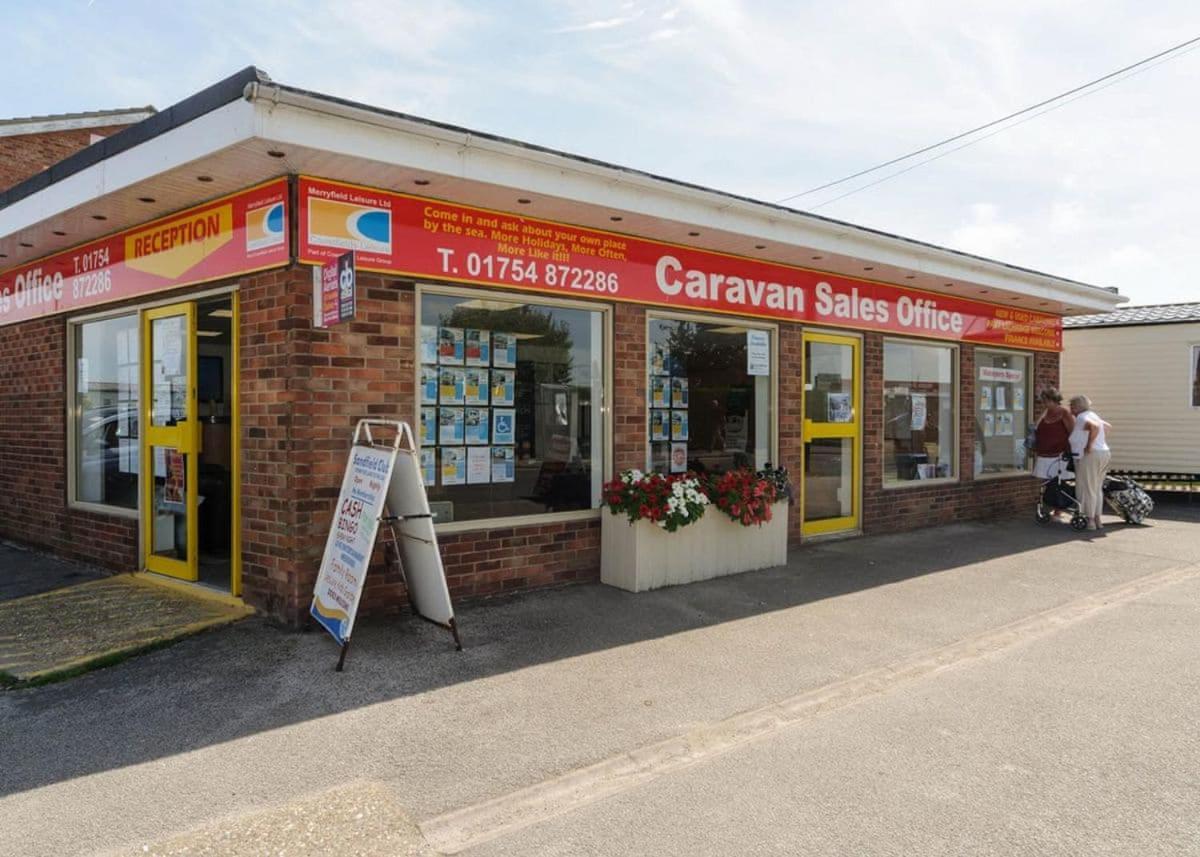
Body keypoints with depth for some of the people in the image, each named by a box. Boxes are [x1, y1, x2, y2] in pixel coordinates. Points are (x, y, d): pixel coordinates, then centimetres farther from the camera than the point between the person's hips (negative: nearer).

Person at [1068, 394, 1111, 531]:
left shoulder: (1082, 418, -12)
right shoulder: (1091, 415, 17)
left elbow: (1094, 427, -31)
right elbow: (1107, 427, 32)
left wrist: (1089, 445, -24)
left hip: (1089, 457, -10)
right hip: (1104, 454, 10)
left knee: (1086, 489, -2)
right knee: (1097, 489, 16)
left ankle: (1090, 521, 1)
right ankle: (1097, 520, 20)